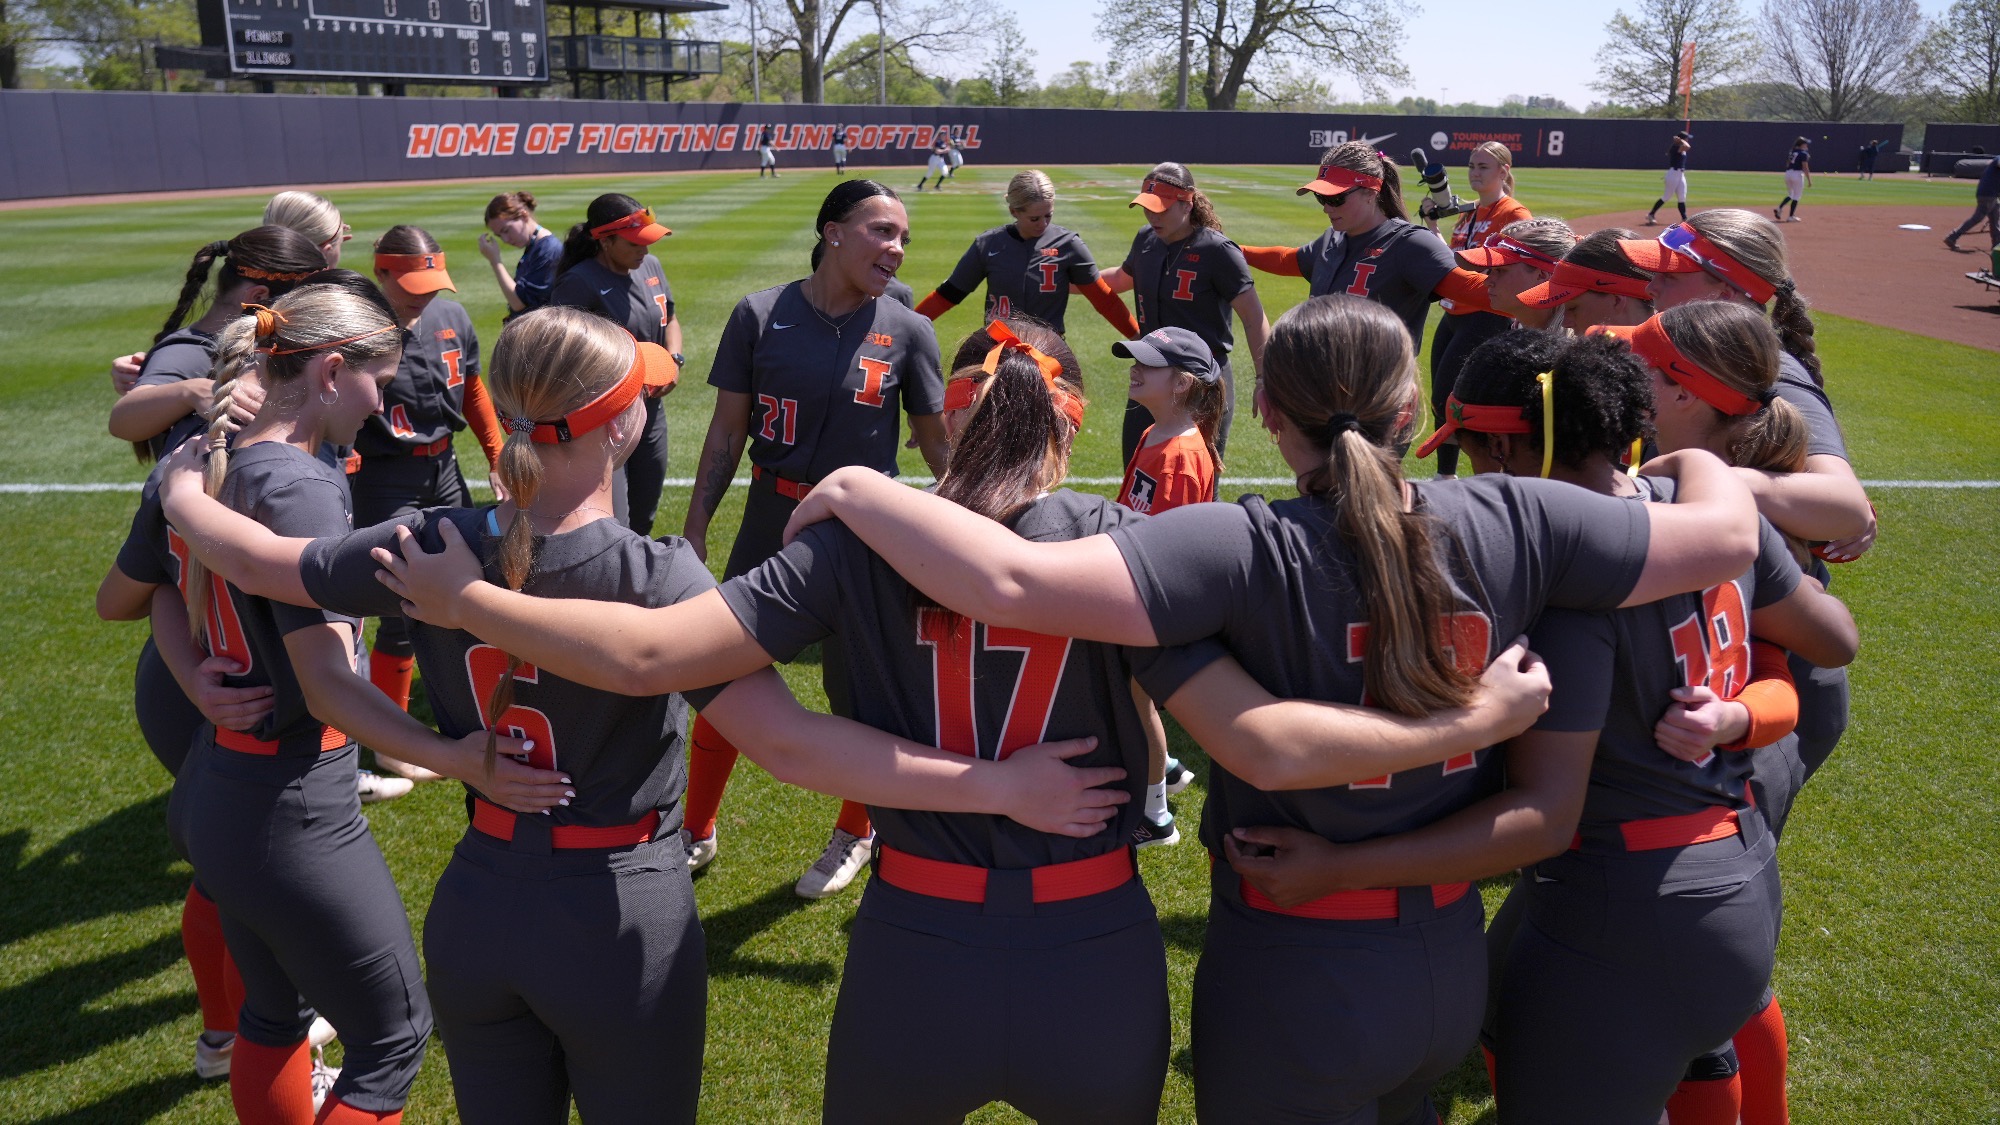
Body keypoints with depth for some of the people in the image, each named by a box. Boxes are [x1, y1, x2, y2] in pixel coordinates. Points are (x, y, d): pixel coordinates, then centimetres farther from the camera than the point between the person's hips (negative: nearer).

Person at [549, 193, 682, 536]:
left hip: (650, 412, 7)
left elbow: (669, 319, 21)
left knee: (642, 522, 20)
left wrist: (674, 361, 2)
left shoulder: (650, 267, 5)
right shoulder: (579, 282, -17)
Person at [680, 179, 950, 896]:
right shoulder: (759, 315, -4)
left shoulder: (907, 331, -5)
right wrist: (694, 531, 1)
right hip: (772, 517, 1)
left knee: (855, 689, 9)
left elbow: (936, 441, 2)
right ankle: (697, 832, 31)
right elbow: (727, 431, 1)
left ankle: (855, 833, 35)